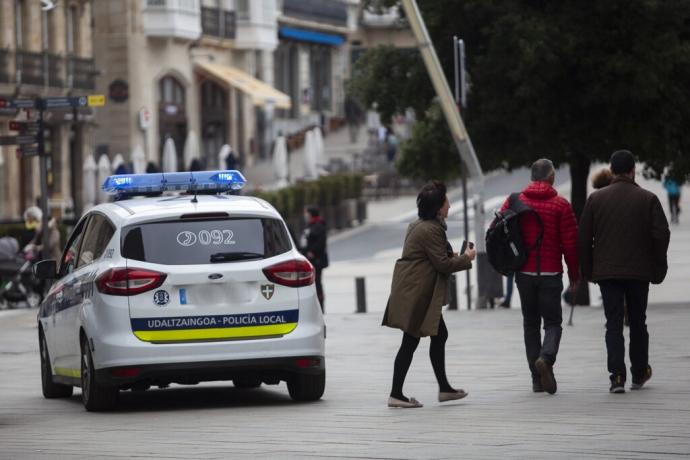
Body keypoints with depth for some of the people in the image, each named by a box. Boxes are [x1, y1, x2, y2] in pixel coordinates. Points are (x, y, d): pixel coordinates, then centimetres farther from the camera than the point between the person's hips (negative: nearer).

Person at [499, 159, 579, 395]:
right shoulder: (561, 205, -4)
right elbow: (570, 243, -5)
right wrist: (574, 275, 5)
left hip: (524, 273, 2)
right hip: (551, 273, -2)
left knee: (530, 323, 12)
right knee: (553, 322, 6)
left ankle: (537, 380, 8)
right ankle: (546, 358, -24)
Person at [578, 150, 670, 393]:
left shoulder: (596, 198, 1)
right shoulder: (648, 199, -2)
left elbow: (583, 238, 1)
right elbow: (661, 234, -7)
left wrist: (588, 270, 9)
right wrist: (658, 268, 3)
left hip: (607, 272, 0)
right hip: (639, 272, 0)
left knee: (613, 325, 1)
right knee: (638, 323, 15)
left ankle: (617, 376, -13)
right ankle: (639, 373, 23)